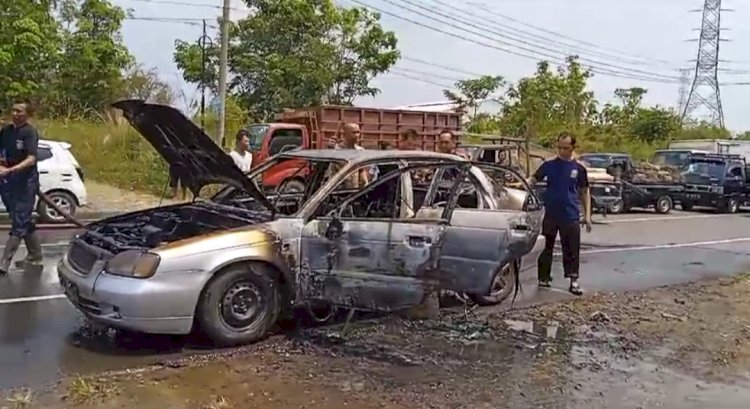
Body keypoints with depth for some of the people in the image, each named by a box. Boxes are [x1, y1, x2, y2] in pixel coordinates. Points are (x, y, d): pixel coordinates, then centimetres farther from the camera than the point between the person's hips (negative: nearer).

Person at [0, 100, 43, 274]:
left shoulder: (30, 132, -12)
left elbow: (31, 160, -22)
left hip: (26, 183, -7)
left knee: (19, 223, -6)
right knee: (25, 222, 15)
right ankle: (35, 257, 27)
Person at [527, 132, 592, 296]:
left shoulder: (579, 168, 4)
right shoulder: (549, 165, 3)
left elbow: (585, 192, 10)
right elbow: (534, 179, 0)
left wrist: (587, 215, 5)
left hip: (571, 216, 0)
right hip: (551, 214, 0)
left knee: (572, 250, 1)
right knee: (546, 248, 9)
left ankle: (573, 281, 8)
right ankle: (544, 277, 20)